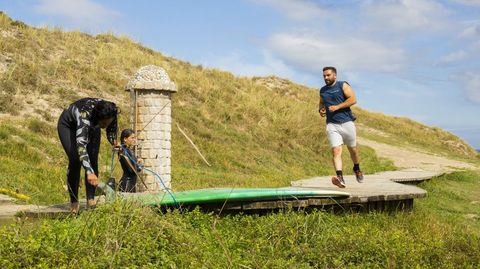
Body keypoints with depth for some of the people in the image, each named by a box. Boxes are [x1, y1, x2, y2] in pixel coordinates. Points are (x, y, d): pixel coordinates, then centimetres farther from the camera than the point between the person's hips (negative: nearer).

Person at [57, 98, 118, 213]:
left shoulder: (111, 114, -31)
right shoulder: (85, 116, -47)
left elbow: (112, 130, -5)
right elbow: (81, 145, -57)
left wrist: (114, 142, -23)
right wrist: (89, 172, -66)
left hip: (91, 126, 5)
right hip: (68, 125, -4)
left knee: (93, 159, -11)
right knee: (75, 160, -18)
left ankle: (91, 199, -4)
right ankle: (74, 201, -4)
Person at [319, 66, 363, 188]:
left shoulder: (343, 85, 0)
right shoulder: (323, 90, 15)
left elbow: (353, 99, -10)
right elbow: (321, 103, 32)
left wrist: (337, 107, -17)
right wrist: (320, 110, 9)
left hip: (346, 122, -2)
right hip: (332, 125, 2)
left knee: (352, 149, 13)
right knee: (336, 150, -16)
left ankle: (357, 169, 40)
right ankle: (340, 178, -27)